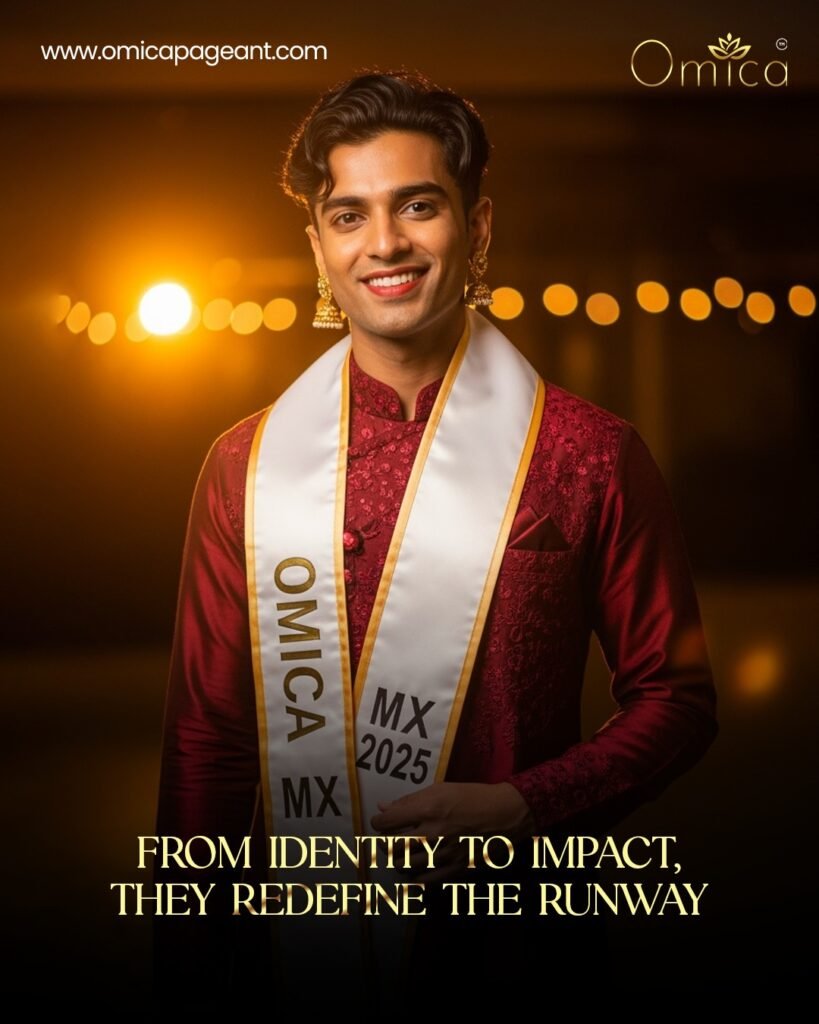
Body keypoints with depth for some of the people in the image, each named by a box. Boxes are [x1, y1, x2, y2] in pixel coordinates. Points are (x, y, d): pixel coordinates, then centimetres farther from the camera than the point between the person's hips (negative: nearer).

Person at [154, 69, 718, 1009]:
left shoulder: (590, 456, -7)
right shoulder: (246, 465, 0)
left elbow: (677, 700, -1)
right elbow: (206, 744, 3)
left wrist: (521, 809, -16)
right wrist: (187, 961, 2)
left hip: (509, 931, -2)